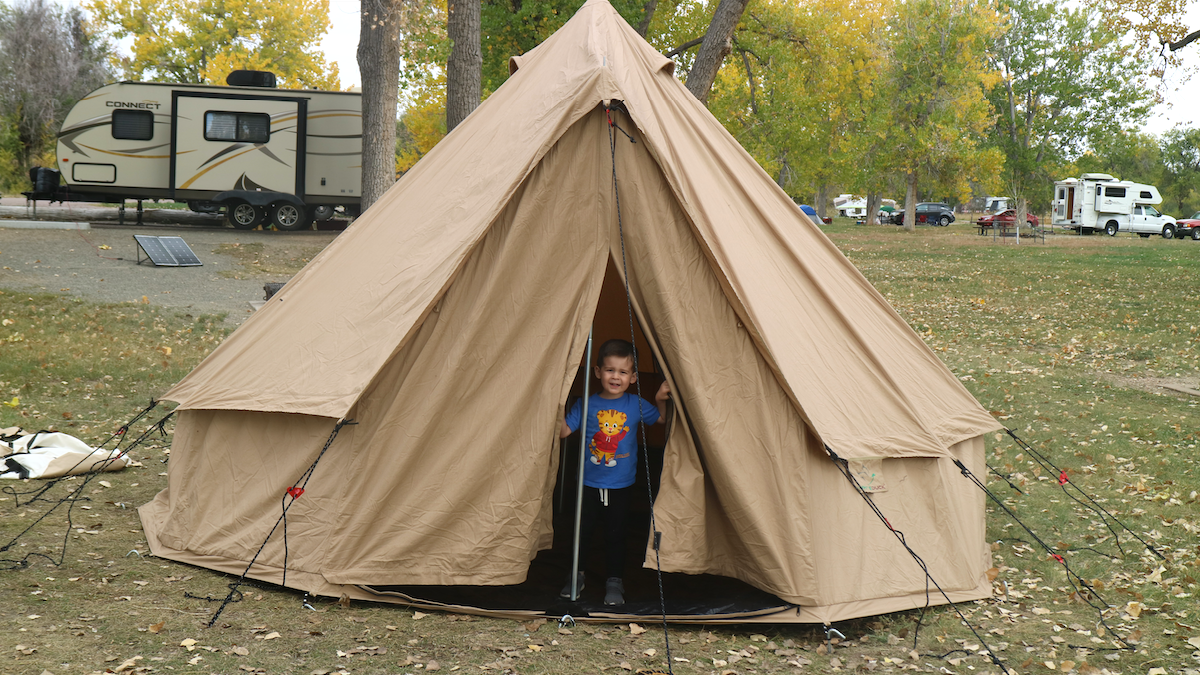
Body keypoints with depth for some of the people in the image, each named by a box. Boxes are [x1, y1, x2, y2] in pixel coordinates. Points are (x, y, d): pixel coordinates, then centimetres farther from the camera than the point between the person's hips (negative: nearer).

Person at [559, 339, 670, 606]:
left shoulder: (636, 405, -2)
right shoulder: (586, 405, -4)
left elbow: (660, 419, 12)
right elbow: (564, 431, -4)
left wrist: (661, 400, -7)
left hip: (621, 486, 0)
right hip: (589, 484, 0)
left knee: (616, 534, 6)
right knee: (581, 530, 6)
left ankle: (615, 581, 19)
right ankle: (576, 575, 25)